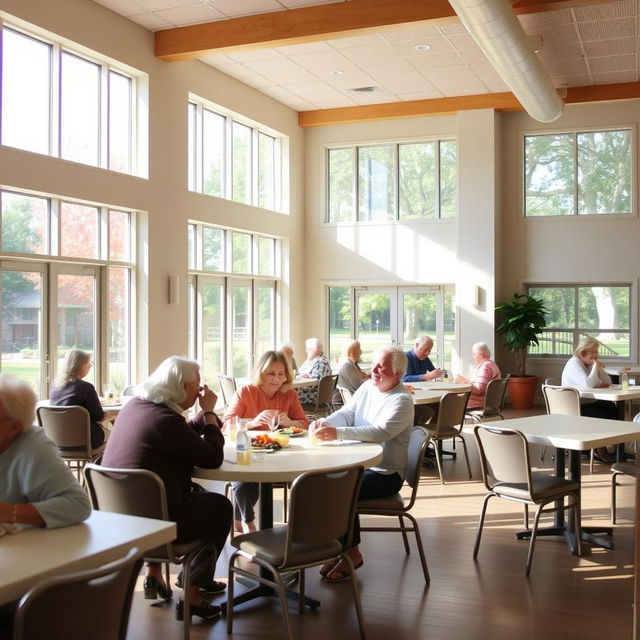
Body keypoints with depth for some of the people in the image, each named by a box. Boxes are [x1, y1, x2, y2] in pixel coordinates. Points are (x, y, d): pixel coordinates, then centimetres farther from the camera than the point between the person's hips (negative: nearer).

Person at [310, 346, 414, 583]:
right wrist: (325, 423, -17)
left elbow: (380, 432, -29)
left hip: (386, 473, -7)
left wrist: (337, 433, -39)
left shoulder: (402, 401, -14)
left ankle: (352, 553, -6)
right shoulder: (367, 387, 10)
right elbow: (346, 414, 7)